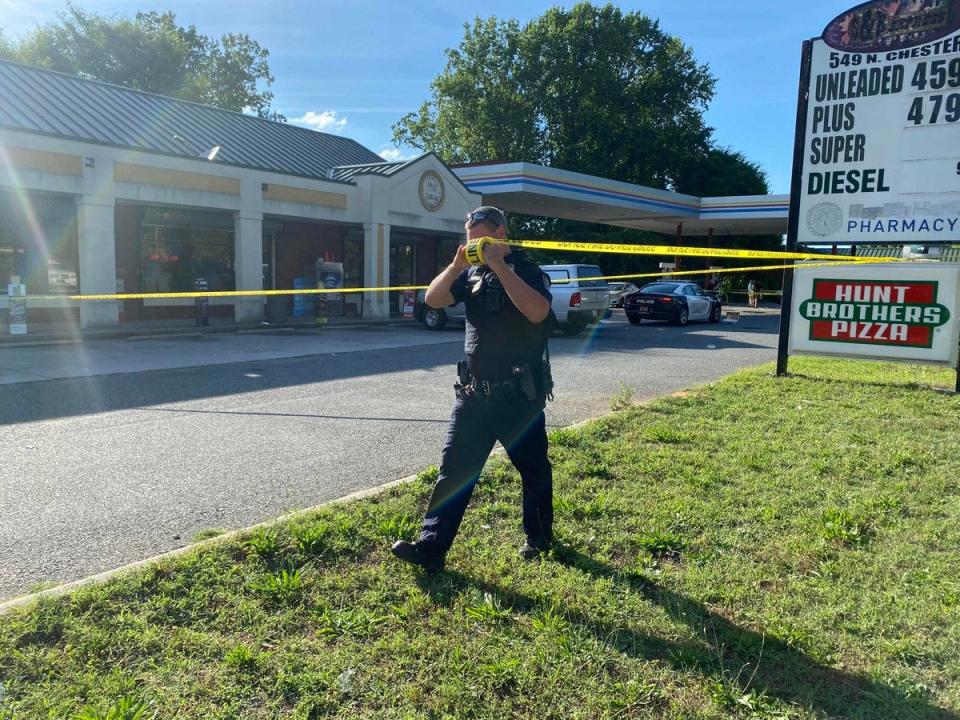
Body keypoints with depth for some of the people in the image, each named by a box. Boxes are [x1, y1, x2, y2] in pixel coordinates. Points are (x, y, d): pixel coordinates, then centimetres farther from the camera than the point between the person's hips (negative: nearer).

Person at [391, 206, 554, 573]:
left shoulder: (527, 270, -6)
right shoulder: (472, 273, 11)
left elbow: (537, 312, -25)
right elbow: (433, 299, 3)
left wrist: (499, 265, -22)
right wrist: (457, 264, -11)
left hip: (519, 394, -4)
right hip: (474, 392, 5)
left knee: (533, 468, 10)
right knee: (454, 469, 0)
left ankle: (539, 538, 30)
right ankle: (431, 547, 3)